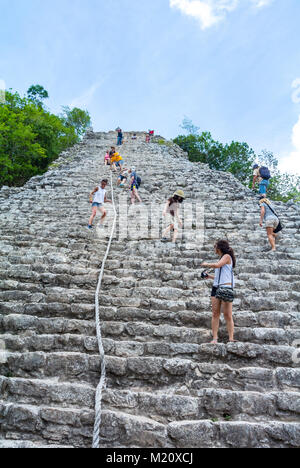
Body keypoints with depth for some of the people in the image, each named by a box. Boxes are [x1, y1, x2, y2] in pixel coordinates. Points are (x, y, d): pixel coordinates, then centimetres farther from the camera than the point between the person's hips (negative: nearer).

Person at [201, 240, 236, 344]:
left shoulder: (227, 256, 1)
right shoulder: (222, 258, 22)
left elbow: (217, 265, -16)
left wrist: (206, 264, -1)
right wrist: (209, 276, 20)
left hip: (226, 287, -7)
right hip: (216, 287, 7)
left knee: (227, 315, -5)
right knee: (215, 314, 0)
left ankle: (231, 339, -1)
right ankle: (215, 338, 0)